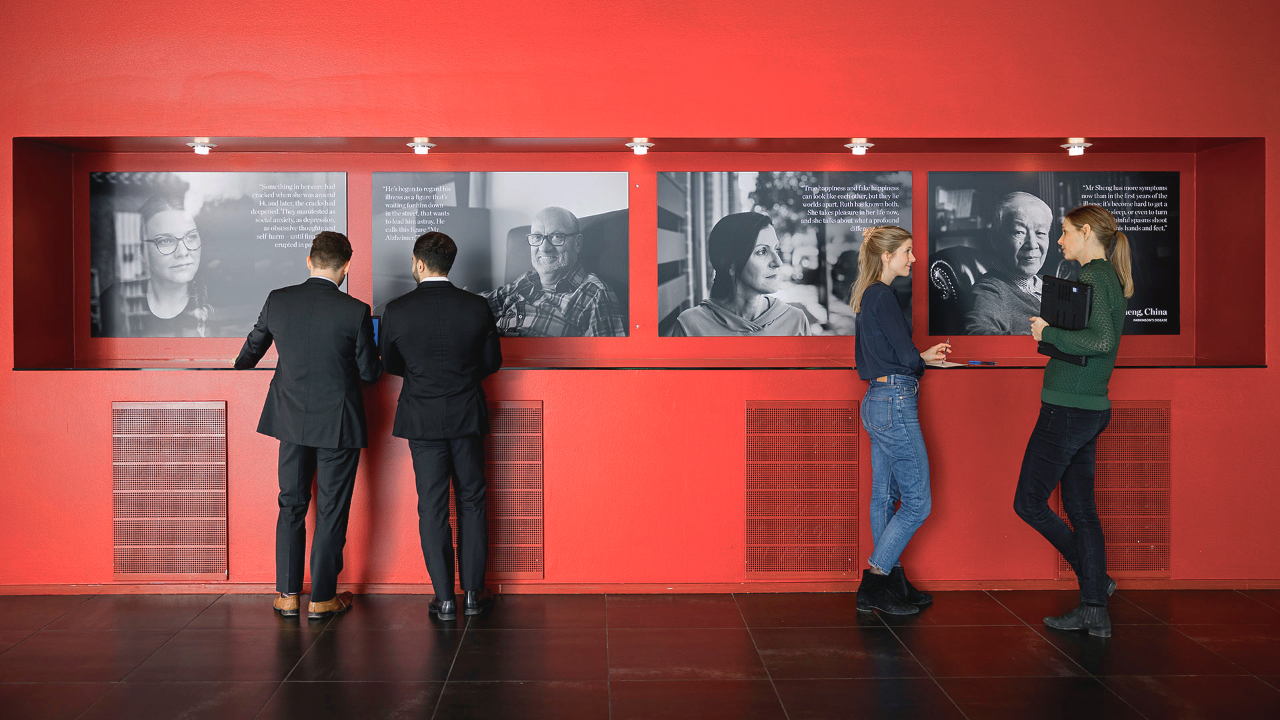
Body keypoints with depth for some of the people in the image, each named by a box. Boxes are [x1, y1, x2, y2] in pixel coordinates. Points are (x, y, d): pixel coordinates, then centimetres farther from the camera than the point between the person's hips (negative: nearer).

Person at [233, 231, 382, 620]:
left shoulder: (277, 300, -3)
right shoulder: (355, 311, -15)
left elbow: (254, 345, 15)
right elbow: (369, 372, -7)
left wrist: (240, 367, 37)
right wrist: (379, 357, 17)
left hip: (291, 420, 4)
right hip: (337, 425, -3)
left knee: (291, 506, 16)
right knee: (331, 511, 7)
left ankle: (287, 595, 20)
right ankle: (322, 598, 14)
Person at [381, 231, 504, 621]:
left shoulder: (397, 310, -9)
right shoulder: (477, 307, -7)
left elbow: (390, 364, 3)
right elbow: (492, 361, 3)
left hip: (422, 420, -1)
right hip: (467, 417, 1)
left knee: (433, 506, 6)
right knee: (472, 502, 11)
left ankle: (445, 597, 10)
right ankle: (473, 592, 17)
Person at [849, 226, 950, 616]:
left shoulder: (864, 295, 14)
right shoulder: (883, 296, -15)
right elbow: (907, 355, -17)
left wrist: (920, 357, 12)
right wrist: (925, 359, 5)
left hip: (876, 401, 10)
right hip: (896, 404, -10)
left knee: (884, 496, 13)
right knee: (917, 502, -3)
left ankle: (891, 584, 21)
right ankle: (875, 584, 1)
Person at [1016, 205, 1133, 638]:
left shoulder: (1092, 279, -15)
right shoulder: (1108, 278, 15)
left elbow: (1102, 340, -28)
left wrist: (1048, 333, -18)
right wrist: (1051, 332, 7)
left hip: (1068, 409, -10)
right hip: (1092, 408, 10)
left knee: (1029, 502, 0)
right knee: (1080, 506, 12)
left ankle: (1097, 578, 8)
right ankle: (1095, 611, 16)